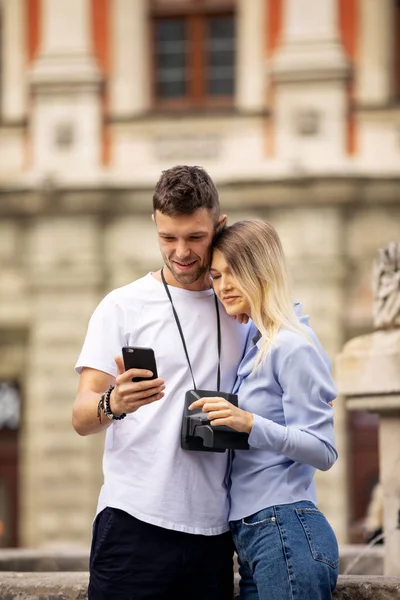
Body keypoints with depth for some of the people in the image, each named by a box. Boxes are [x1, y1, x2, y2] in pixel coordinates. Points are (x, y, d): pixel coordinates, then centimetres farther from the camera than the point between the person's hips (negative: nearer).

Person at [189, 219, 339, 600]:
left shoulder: (294, 347, -10)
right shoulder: (255, 346, 16)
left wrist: (250, 424, -26)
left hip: (287, 535, -9)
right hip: (252, 539, 9)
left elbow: (324, 451, -15)